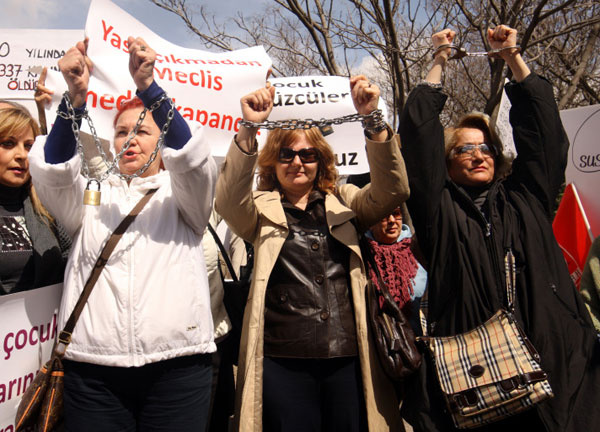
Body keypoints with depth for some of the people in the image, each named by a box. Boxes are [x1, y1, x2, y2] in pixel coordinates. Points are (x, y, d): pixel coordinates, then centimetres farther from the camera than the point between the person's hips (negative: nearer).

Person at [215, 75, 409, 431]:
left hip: (349, 359, 2)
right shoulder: (263, 210, 7)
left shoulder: (343, 204, 10)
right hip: (284, 363, -1)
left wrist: (373, 121, -17)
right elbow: (228, 201, -13)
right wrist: (249, 129, -25)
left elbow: (393, 190, -5)